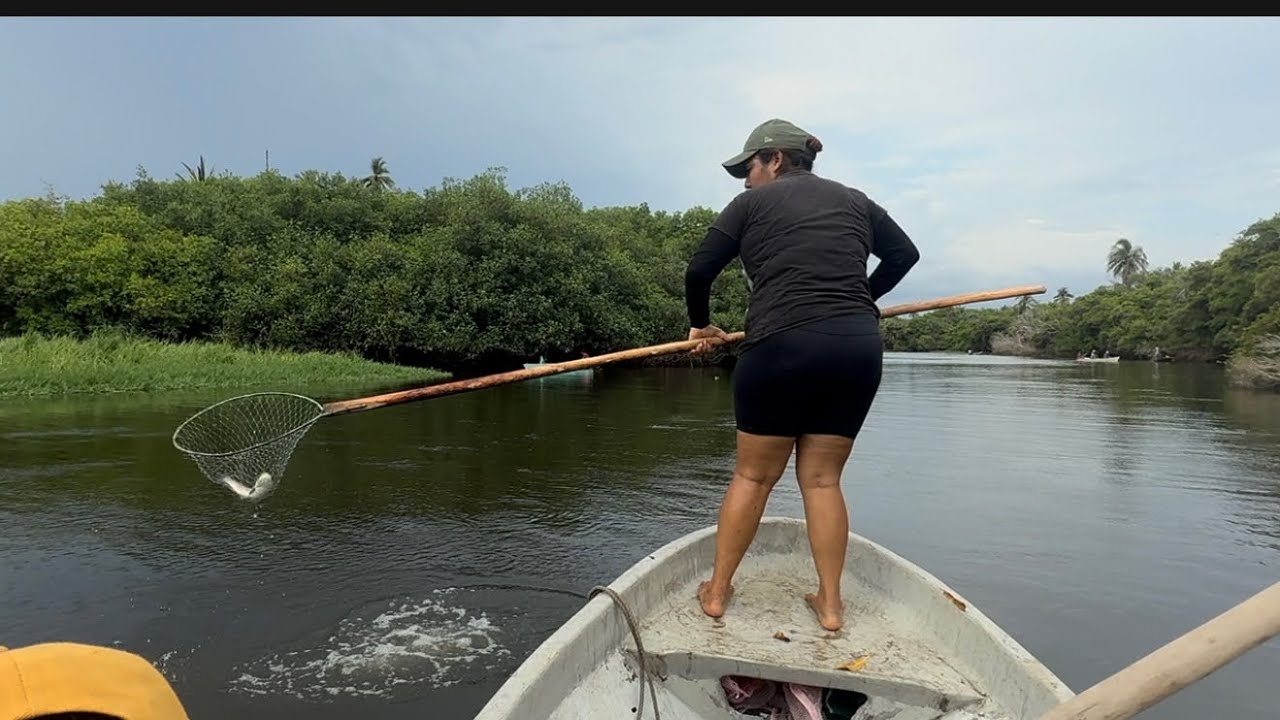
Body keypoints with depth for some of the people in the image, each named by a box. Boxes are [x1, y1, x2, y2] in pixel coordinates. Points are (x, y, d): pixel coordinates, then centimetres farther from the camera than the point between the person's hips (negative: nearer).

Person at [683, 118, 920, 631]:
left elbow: (699, 271, 3)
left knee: (753, 475, 9)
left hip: (782, 345, -4)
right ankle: (830, 604, 16)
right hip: (859, 348, 4)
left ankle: (717, 592, 19)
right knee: (822, 478, 13)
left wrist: (701, 325, 19)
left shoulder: (752, 203, 8)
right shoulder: (854, 200, 20)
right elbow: (904, 253, 26)